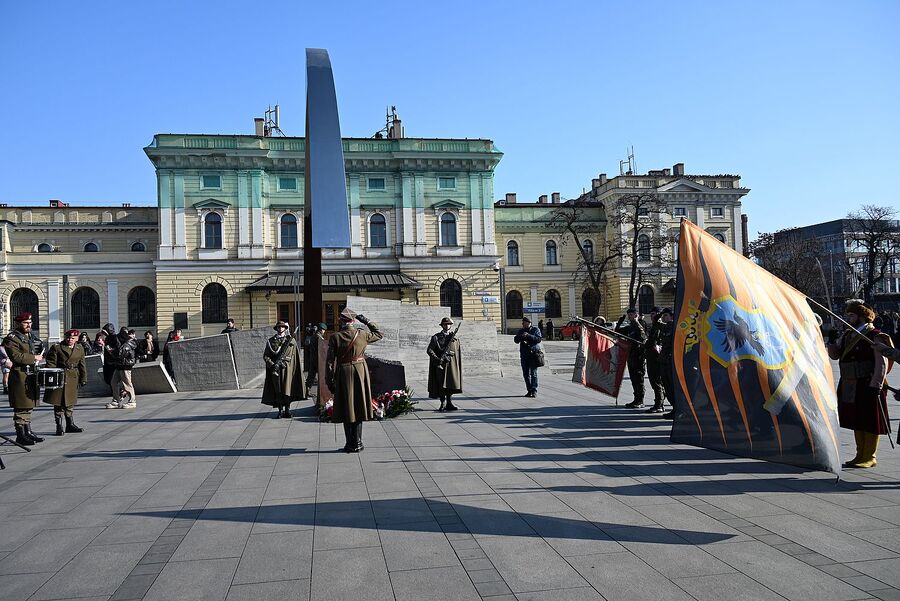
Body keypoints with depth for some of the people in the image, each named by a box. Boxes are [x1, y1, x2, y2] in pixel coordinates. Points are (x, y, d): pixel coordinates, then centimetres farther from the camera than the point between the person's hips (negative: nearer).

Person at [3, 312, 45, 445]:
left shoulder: (32, 335, 16)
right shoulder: (11, 338, -9)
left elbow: (41, 350, 28)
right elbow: (16, 356, -20)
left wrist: (40, 357, 8)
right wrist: (34, 358, -15)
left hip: (32, 375, 8)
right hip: (20, 376, -8)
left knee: (29, 405, 15)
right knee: (21, 407, -4)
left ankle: (28, 432, 24)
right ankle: (20, 435, 2)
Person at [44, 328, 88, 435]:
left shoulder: (80, 349, 10)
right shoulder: (56, 347, -4)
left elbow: (82, 365, 14)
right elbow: (51, 364, -7)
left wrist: (83, 378, 10)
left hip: (73, 378, 4)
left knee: (69, 403, 12)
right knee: (58, 403, -1)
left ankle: (70, 425, 20)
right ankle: (59, 427, 5)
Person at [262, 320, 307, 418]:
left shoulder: (291, 340, 9)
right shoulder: (271, 341, 10)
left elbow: (296, 356, 8)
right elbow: (265, 356, 8)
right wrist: (272, 364, -7)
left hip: (287, 368, -1)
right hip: (275, 368, 1)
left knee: (287, 388, -5)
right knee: (277, 390, 1)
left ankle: (287, 410, 4)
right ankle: (280, 410, 8)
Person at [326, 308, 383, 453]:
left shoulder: (335, 337, -9)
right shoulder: (362, 335, -5)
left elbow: (330, 361, -7)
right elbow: (379, 334, 14)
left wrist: (329, 380, 0)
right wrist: (367, 322, 14)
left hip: (343, 374, -1)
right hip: (360, 372, 1)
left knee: (346, 409, 9)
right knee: (359, 407, 10)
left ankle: (349, 444, 12)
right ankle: (357, 443, 11)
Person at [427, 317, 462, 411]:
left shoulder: (454, 337, 12)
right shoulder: (436, 337, 4)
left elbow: (458, 353, 11)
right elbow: (429, 350, -1)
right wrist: (438, 359, -13)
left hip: (451, 364, 2)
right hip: (440, 364, -2)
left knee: (451, 384, -1)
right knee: (441, 384, -2)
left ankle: (449, 403, 8)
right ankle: (443, 403, 7)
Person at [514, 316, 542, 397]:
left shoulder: (535, 330, 2)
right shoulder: (521, 331, 14)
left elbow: (538, 339, -13)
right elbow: (516, 340, 6)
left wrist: (528, 335, -23)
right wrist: (520, 337, -15)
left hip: (534, 353, -5)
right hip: (524, 354, 5)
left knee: (533, 373, -10)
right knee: (526, 374, 5)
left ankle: (534, 391, -11)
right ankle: (529, 390, 12)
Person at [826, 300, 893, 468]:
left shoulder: (874, 336, -10)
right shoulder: (847, 335, 14)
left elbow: (882, 363, -15)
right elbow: (834, 355, 20)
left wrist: (876, 386, -20)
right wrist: (832, 341, 0)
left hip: (867, 386, -8)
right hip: (849, 387, 8)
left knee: (869, 422, 1)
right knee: (856, 421, 13)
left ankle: (869, 457, 9)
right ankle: (861, 455, 23)